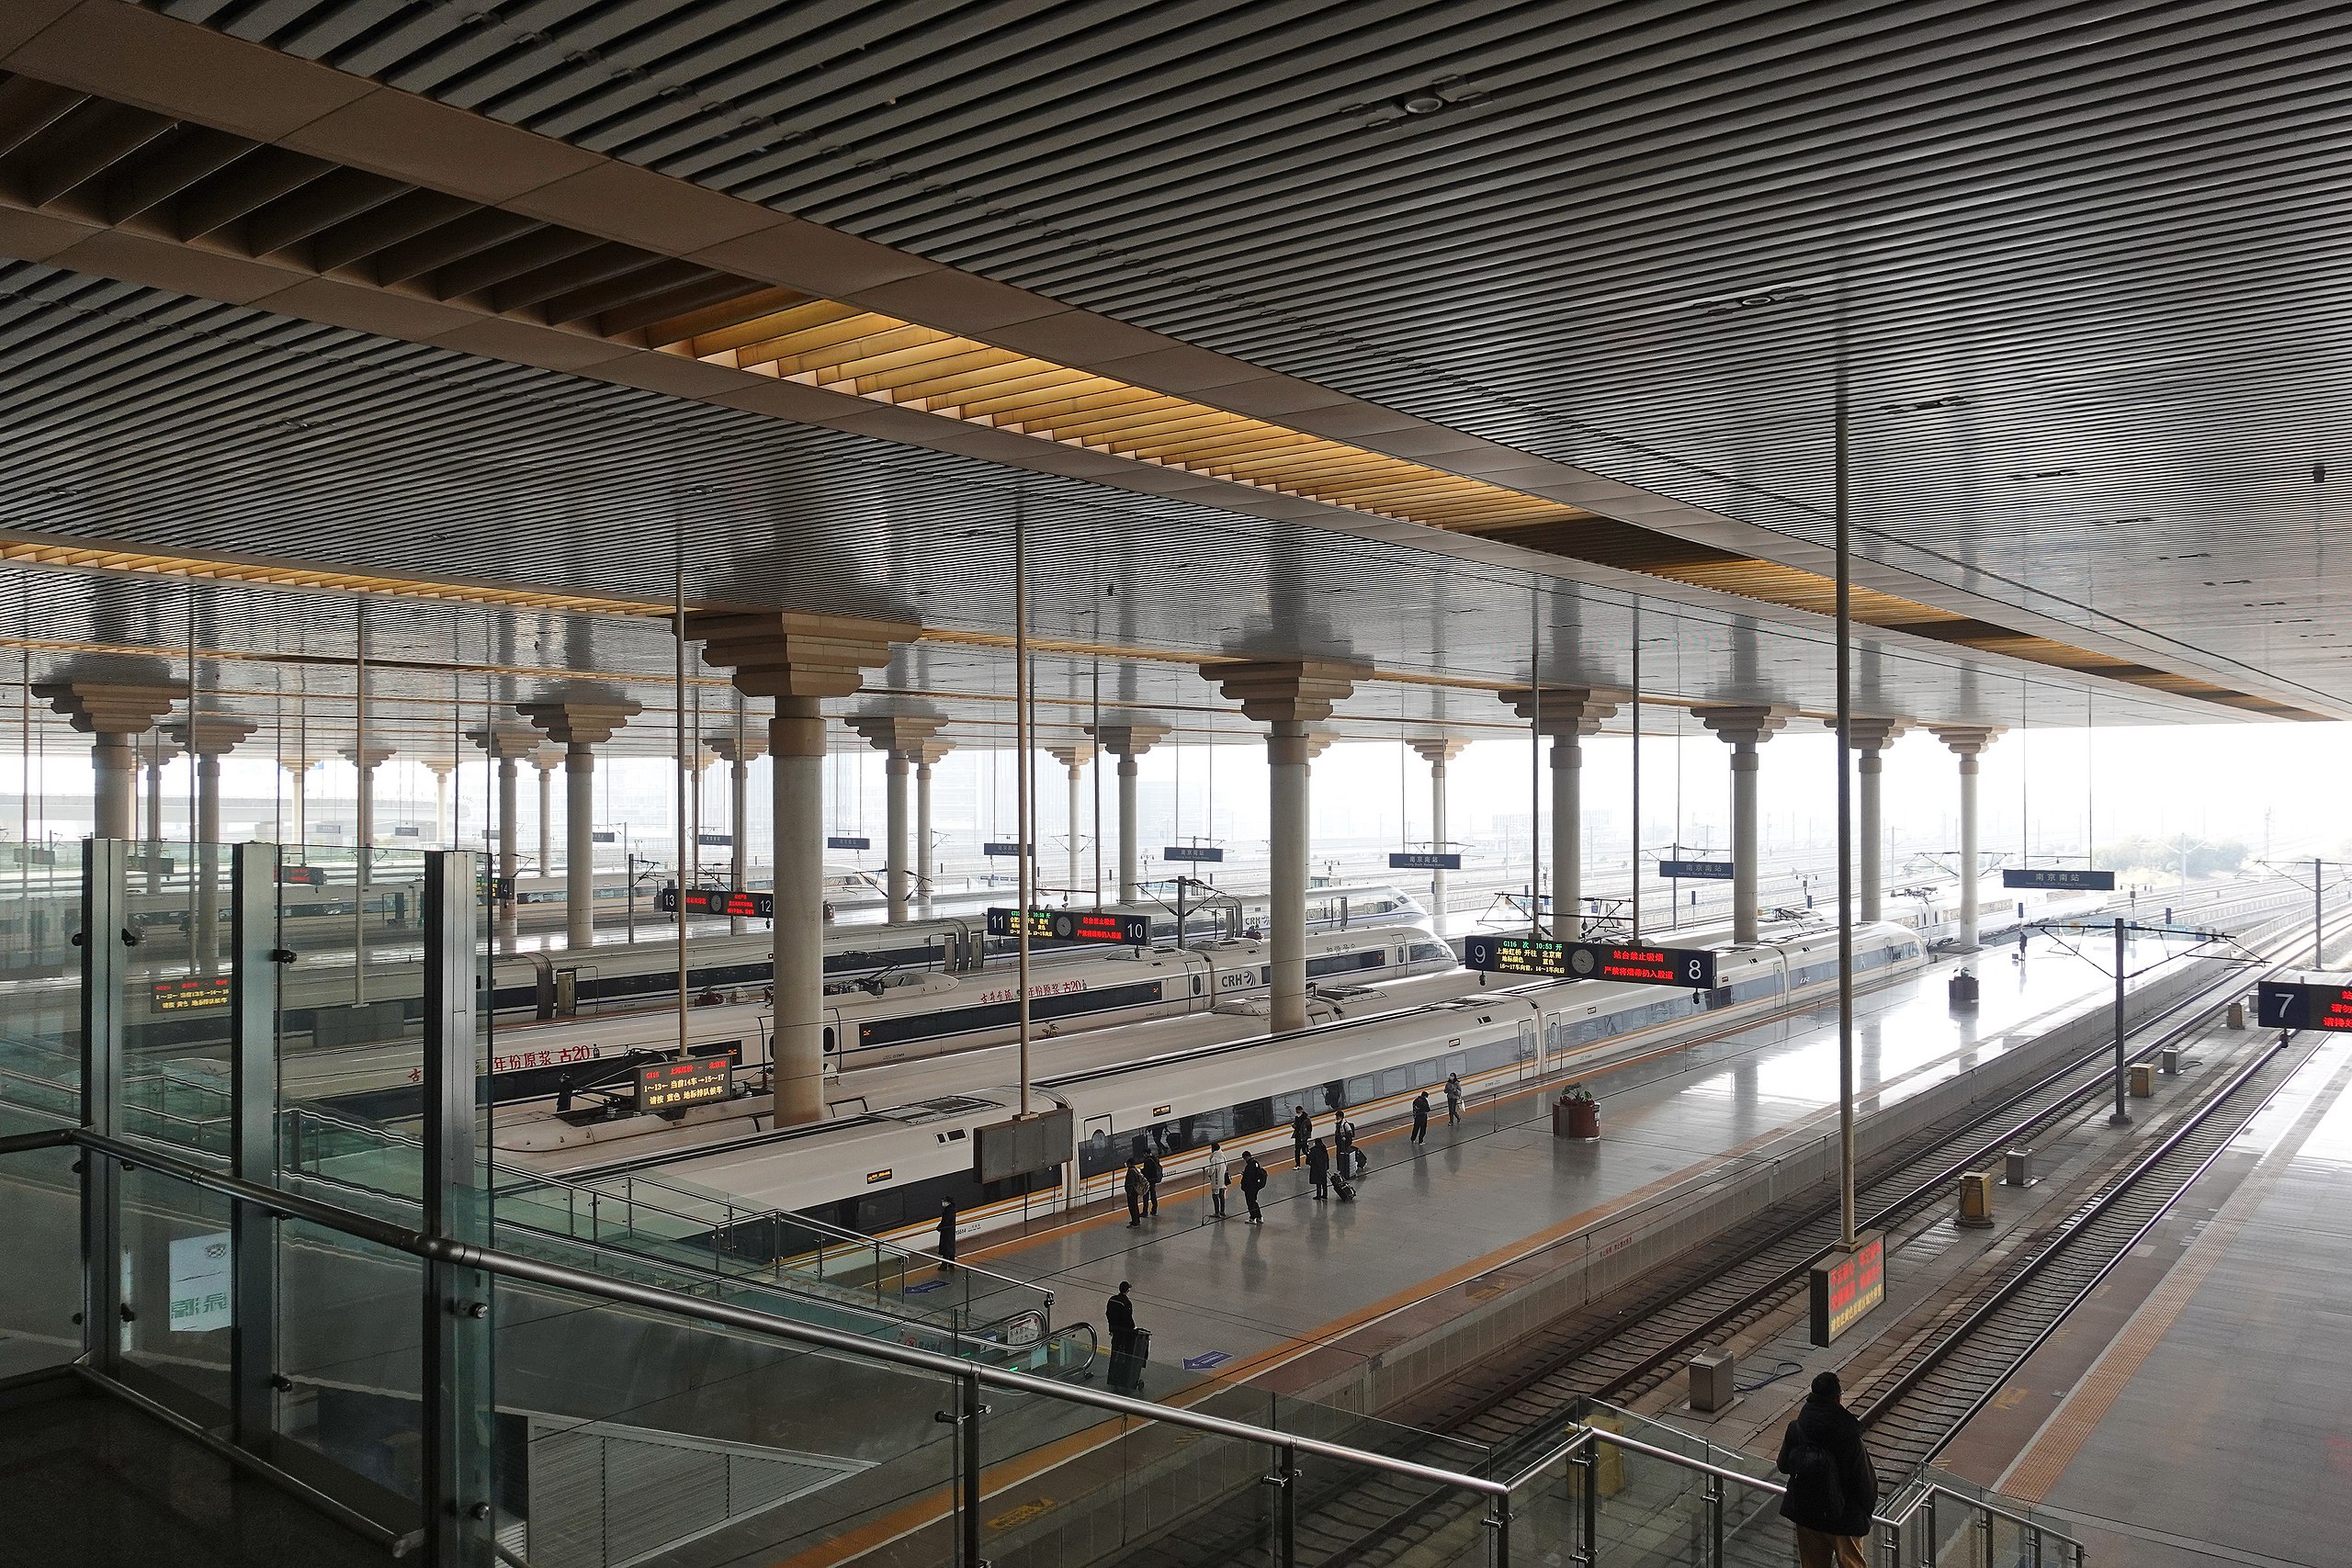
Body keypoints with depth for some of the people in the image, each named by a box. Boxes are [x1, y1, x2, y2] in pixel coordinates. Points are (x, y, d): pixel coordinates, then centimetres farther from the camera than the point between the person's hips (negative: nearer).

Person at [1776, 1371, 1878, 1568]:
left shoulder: (1795, 1429, -15)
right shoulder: (1849, 1438, -26)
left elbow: (1784, 1466, -1)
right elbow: (1865, 1480, -15)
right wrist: (1868, 1507, 4)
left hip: (1805, 1513, 3)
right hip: (1844, 1518, -3)